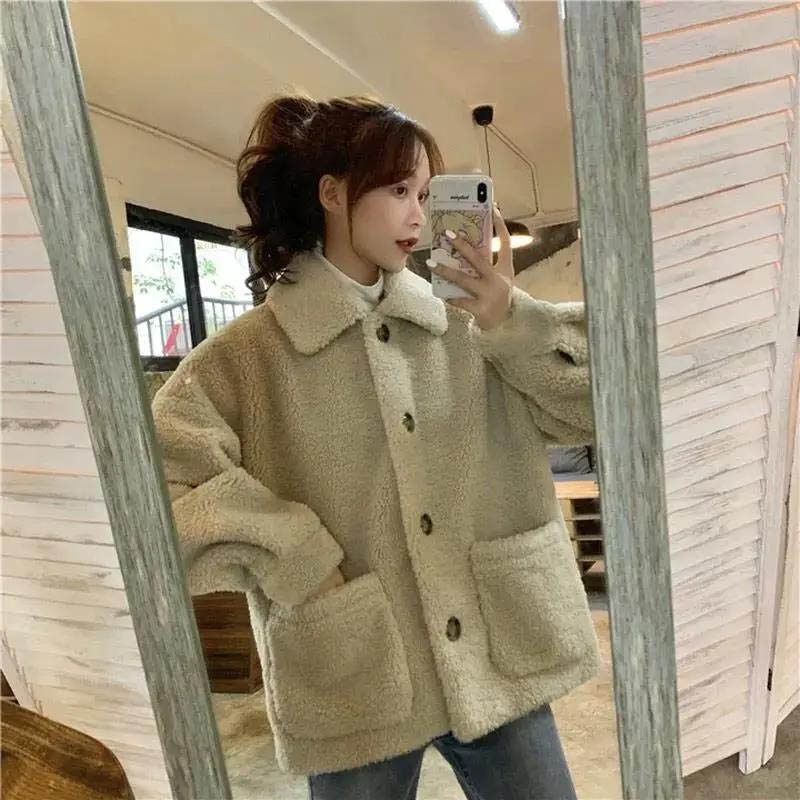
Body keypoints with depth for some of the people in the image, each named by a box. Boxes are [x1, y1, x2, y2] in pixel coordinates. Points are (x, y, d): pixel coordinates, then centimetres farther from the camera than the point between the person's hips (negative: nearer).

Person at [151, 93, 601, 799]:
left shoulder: (468, 325, 0)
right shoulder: (249, 354, -8)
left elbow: (596, 406, 1)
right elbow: (164, 475, -14)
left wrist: (514, 322, -13)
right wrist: (294, 567, -17)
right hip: (357, 678, -2)